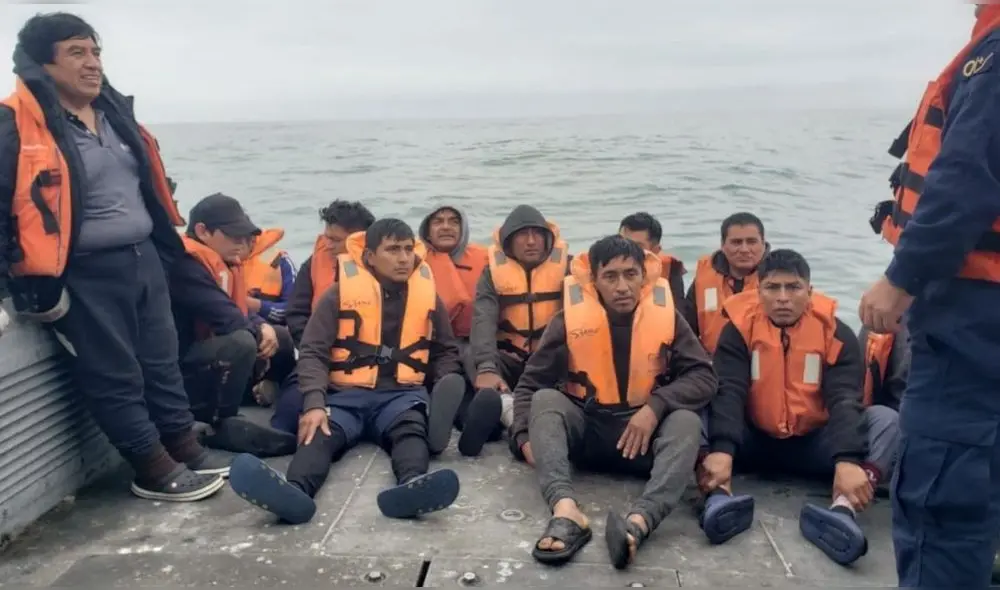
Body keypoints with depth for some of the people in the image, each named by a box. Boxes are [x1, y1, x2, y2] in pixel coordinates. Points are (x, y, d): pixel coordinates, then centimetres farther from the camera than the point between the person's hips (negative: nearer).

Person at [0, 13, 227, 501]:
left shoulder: (114, 111, 11)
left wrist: (162, 246, 21)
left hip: (144, 259, 7)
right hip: (86, 277, -7)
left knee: (162, 362, 15)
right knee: (115, 378, 3)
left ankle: (186, 450, 29)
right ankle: (155, 472, 15)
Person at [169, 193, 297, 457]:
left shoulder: (221, 260, 10)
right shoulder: (184, 264, -22)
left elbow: (241, 310, 13)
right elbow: (226, 318, -29)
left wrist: (263, 328, -9)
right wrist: (258, 334, -10)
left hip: (209, 362, 10)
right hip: (178, 369, -10)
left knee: (282, 339, 9)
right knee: (241, 343, -34)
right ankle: (219, 425, -17)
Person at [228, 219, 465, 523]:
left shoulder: (428, 295, 12)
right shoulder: (340, 292, 2)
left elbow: (445, 352, 24)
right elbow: (313, 352, -1)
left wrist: (446, 388, 2)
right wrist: (314, 403, -18)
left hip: (401, 393, 2)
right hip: (345, 393, -1)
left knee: (411, 430, -34)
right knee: (320, 433, -34)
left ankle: (412, 485, -64)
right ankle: (296, 491, -63)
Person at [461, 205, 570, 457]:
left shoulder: (566, 267, -1)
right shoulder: (493, 272, -1)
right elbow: (483, 322, -17)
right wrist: (486, 368, -37)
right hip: (508, 358, 1)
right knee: (470, 359, -29)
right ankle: (507, 406, -52)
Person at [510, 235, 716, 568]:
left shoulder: (666, 316, -4)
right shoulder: (570, 319, -7)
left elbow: (703, 376, -6)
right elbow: (530, 384, -3)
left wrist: (656, 406, -22)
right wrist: (527, 437, -19)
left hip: (645, 429, 0)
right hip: (584, 428, 0)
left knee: (687, 421, -29)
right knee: (545, 399, -27)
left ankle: (639, 521, -51)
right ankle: (566, 511, -48)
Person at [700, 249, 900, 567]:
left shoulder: (837, 333, -7)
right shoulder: (739, 327, -9)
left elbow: (844, 400, -19)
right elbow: (727, 393, -21)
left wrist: (847, 460, -37)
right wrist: (721, 450, -39)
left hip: (814, 443, 1)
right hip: (754, 440, -1)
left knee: (886, 419, -23)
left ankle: (842, 508, -44)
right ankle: (720, 494, -46)